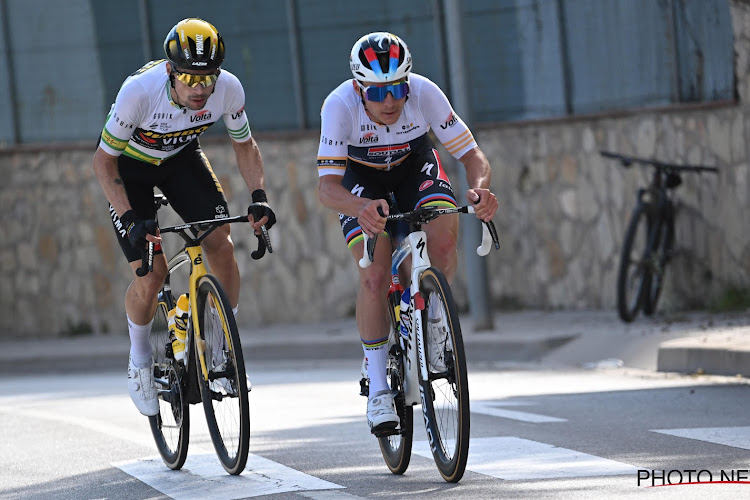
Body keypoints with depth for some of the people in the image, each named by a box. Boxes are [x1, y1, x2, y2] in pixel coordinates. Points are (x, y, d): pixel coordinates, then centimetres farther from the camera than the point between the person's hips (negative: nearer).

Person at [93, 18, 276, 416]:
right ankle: (139, 360, 13)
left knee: (221, 244, -18)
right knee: (152, 271, -14)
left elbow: (244, 145, -7)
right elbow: (103, 160, -26)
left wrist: (258, 197, -22)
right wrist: (131, 220, -35)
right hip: (130, 165, -3)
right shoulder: (140, 91, -37)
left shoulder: (228, 89, -27)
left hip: (182, 158, 3)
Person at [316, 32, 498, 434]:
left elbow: (472, 155, -26)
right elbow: (326, 186, -40)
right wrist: (362, 209, -61)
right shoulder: (340, 106, -35)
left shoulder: (425, 94, -31)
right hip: (360, 178, -2)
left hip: (414, 165, 2)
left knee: (444, 235, -28)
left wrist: (480, 189, -49)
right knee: (375, 275, -21)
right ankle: (378, 388, -7)